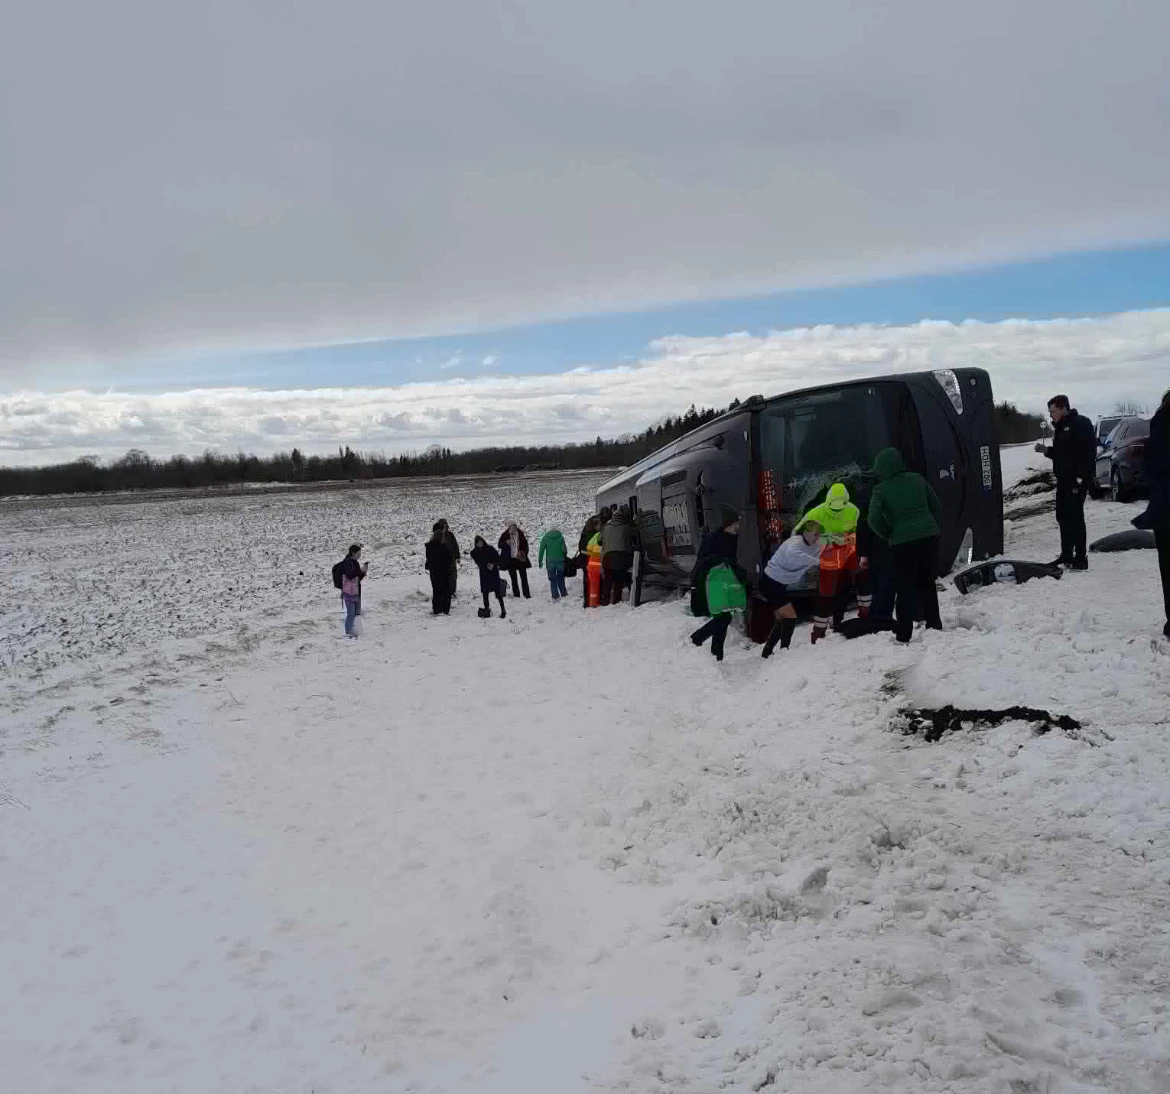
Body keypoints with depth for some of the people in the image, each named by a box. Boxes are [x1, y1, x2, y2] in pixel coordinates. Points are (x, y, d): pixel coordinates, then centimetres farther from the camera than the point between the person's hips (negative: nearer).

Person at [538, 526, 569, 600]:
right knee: (560, 578, 18)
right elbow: (564, 549, -1)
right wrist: (564, 555, 19)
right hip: (560, 561, 1)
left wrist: (540, 561, 3)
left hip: (550, 561, -1)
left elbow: (541, 550, -2)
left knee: (552, 579, 5)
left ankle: (555, 596, 0)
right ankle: (563, 593, 23)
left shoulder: (545, 538, 0)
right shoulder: (561, 537, -1)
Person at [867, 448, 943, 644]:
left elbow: (874, 519, -13)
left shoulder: (880, 490, -6)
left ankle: (904, 634, 4)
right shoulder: (917, 479, 7)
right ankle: (934, 624, 24)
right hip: (929, 537, 4)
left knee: (905, 588, 4)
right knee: (927, 583, 19)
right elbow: (936, 506, 11)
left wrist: (888, 535, 2)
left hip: (902, 542, -4)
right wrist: (937, 530, 18)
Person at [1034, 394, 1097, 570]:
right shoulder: (1060, 427, 19)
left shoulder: (1081, 424, -11)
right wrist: (1046, 450, 7)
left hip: (1076, 480, -10)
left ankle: (1081, 557, -6)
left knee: (1074, 516, -10)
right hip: (1063, 479, 10)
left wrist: (1080, 478, -24)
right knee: (1062, 516, 12)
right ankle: (1066, 555, 20)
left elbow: (1087, 453, -19)